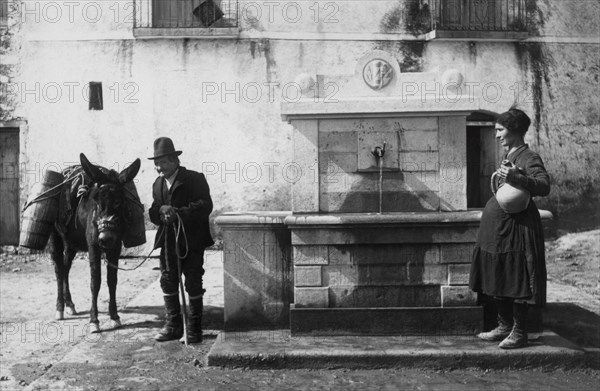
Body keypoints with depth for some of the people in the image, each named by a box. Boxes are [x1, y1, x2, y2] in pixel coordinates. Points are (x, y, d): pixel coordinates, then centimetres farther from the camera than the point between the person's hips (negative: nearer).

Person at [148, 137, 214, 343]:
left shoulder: (195, 179, -6)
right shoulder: (158, 184, 13)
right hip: (167, 241, 6)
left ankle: (194, 329, 12)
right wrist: (161, 210, -13)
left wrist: (178, 213, -26)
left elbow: (205, 205, -18)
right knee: (167, 282, 9)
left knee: (193, 285, 1)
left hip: (191, 241, -5)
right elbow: (153, 214, 11)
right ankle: (173, 325, 22)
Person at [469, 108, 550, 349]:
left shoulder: (529, 158, -10)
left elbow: (544, 186, -26)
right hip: (496, 228, 9)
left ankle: (519, 332, 10)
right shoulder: (508, 157, 16)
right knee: (498, 281, 15)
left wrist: (517, 178, -38)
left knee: (516, 282, -2)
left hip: (516, 229, -9)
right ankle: (504, 326, 27)